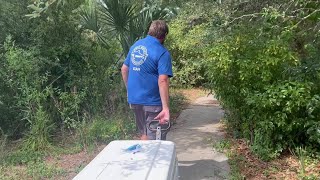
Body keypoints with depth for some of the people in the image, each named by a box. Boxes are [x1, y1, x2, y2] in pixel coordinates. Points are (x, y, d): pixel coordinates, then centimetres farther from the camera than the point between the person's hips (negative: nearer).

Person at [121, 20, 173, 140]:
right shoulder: (162, 53, -14)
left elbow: (124, 69, 14)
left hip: (134, 99, 7)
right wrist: (166, 108, -26)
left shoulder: (136, 45, 7)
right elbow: (162, 81, -24)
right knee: (154, 140, 6)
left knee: (144, 134, 24)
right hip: (152, 102, -7)